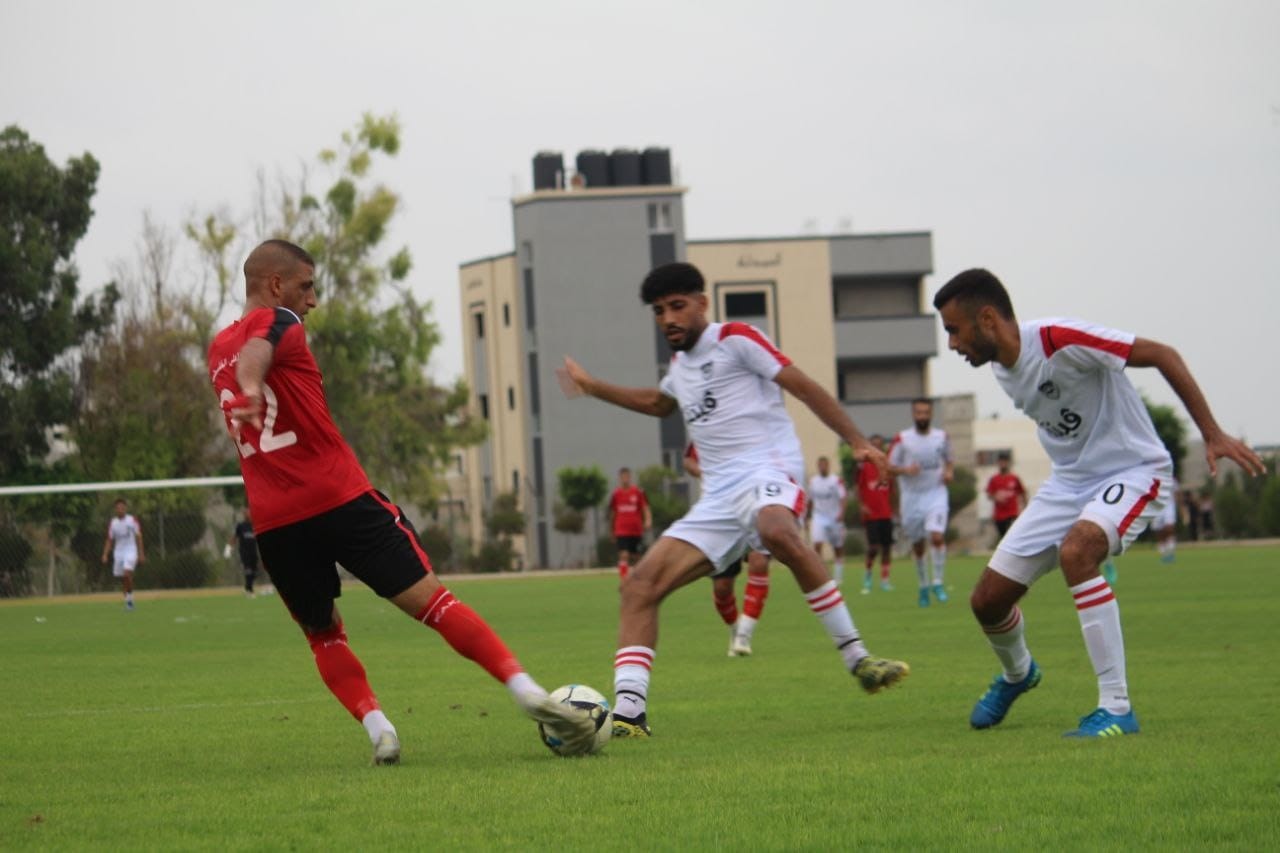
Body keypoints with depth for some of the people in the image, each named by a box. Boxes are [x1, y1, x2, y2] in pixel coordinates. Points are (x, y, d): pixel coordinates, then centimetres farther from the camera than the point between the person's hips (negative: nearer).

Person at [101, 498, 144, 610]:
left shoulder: (132, 521, -1)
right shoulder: (112, 523, 6)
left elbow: (138, 537, 3)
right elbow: (109, 540, 11)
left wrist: (141, 554, 0)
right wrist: (105, 554, 1)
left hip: (131, 551, -4)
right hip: (118, 552, 4)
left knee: (127, 573, -23)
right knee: (122, 577, 4)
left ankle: (130, 596, -9)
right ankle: (127, 600, 16)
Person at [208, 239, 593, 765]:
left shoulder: (217, 350, 19)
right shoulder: (278, 323, -2)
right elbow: (256, 351, -26)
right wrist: (251, 389, -45)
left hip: (273, 522, 6)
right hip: (342, 499, -6)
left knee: (323, 636, 19)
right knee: (432, 602, -4)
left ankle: (376, 727, 0)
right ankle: (527, 692, -10)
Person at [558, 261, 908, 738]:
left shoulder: (736, 340, 2)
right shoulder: (680, 363, 25)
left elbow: (803, 387, -4)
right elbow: (659, 403, 49)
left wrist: (856, 441, -14)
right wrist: (592, 388, 53)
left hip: (767, 471, -8)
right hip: (718, 499, 8)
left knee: (777, 531, -42)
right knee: (640, 584, -8)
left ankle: (858, 660, -36)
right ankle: (628, 713, -13)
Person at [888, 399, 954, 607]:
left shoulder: (942, 437, 4)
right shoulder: (903, 439, -4)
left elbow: (949, 461, 18)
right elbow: (890, 468, -2)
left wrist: (949, 472, -4)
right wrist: (905, 470, -21)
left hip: (936, 494, 0)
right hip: (912, 497, 0)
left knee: (937, 536, -21)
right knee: (917, 545, 8)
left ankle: (938, 583, -8)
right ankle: (923, 585, 27)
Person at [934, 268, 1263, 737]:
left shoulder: (1060, 340, -26)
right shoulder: (1000, 367, 0)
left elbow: (1162, 355, -21)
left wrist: (1212, 435, -24)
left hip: (1132, 471, -8)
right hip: (1068, 481, 8)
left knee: (1075, 552, -38)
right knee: (987, 600, 3)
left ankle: (1117, 707, -30)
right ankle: (1016, 673, 40)